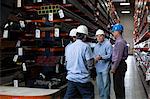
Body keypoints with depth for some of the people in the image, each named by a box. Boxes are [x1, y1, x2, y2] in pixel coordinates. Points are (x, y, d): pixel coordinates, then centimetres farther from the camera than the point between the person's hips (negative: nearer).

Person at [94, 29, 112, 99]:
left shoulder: (108, 44, -8)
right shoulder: (96, 46, 16)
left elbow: (109, 55, -15)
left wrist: (101, 57, -27)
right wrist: (94, 59, 3)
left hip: (105, 68, -7)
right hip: (98, 68, 7)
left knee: (105, 84, -2)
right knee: (99, 84, 14)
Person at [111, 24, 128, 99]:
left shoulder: (120, 42, -17)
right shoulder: (119, 41, 14)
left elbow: (118, 57, -21)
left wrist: (113, 68, -16)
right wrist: (113, 67, 20)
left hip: (119, 66, -10)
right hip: (119, 65, 10)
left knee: (118, 87, -3)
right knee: (120, 85, 18)